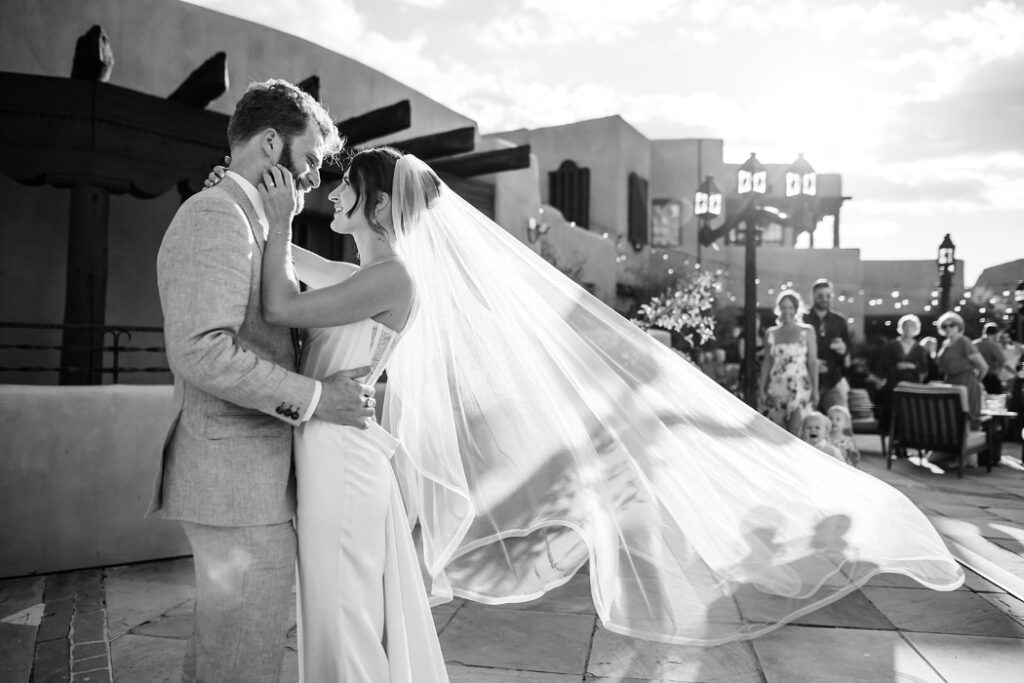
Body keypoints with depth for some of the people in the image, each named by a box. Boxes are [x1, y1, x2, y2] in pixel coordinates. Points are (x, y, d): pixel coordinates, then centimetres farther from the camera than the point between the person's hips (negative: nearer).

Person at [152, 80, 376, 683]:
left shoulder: (247, 220, 19)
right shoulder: (217, 215, -13)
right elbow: (201, 350, -25)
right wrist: (314, 398, -21)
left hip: (245, 476, 10)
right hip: (238, 476, -10)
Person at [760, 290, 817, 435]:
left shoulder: (807, 331, 4)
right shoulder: (771, 333, 9)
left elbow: (813, 362, 2)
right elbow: (766, 363, 11)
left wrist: (815, 390, -4)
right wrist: (762, 390, 7)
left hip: (800, 388, -2)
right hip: (776, 389, 2)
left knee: (796, 434, -12)